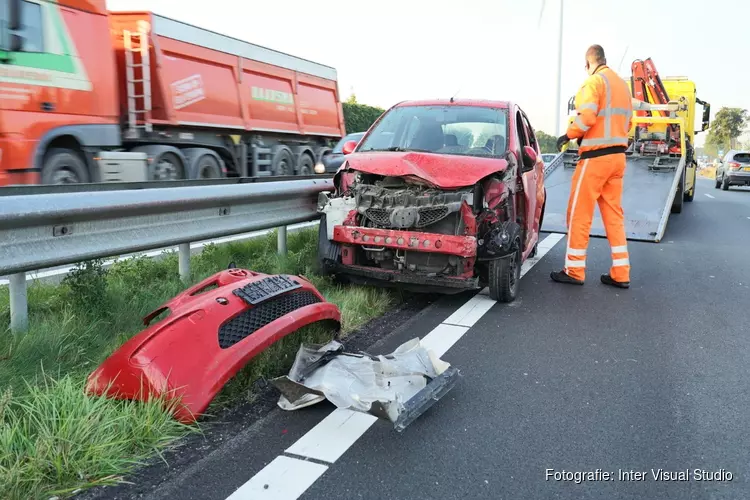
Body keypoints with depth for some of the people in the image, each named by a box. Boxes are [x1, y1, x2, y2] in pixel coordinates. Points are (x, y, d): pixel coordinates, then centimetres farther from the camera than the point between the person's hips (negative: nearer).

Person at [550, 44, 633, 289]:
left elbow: (586, 117, -19)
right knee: (614, 214, 10)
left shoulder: (594, 81, -7)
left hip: (596, 156, -8)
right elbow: (626, 122, 18)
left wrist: (568, 135, -5)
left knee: (579, 213, 0)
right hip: (618, 155, 8)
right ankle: (620, 273, 10)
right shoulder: (622, 84, 18)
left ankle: (574, 270, 4)